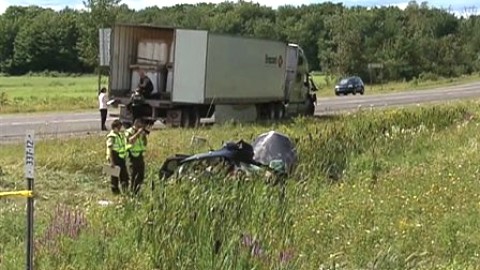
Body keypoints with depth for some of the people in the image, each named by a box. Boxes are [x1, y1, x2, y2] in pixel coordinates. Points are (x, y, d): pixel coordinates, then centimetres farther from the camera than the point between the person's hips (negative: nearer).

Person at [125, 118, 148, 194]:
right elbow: (130, 140, -26)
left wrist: (144, 135, -2)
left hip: (140, 155, 6)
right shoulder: (129, 132, -6)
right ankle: (132, 191, 2)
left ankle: (136, 190, 19)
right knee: (133, 174, -5)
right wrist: (138, 133, -25)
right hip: (132, 156, -6)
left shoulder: (141, 133, 13)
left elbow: (145, 144, 13)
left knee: (141, 174, 6)